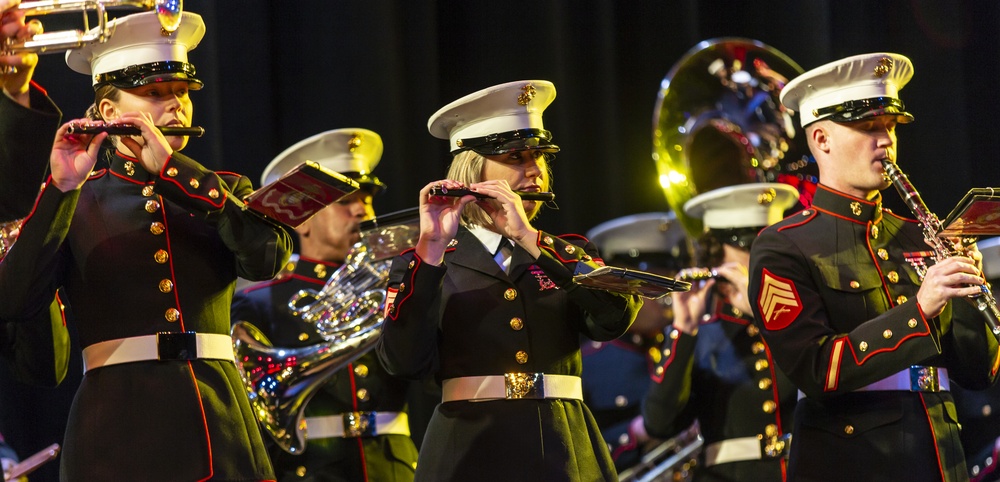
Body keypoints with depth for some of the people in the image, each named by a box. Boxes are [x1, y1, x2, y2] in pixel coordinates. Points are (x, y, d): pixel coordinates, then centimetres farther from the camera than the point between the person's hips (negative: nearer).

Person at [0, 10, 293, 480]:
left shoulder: (226, 190, 14)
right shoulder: (75, 202, 8)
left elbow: (267, 257, -7)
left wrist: (171, 168, -12)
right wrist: (61, 187, -16)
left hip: (219, 420, 2)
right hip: (117, 426, -2)